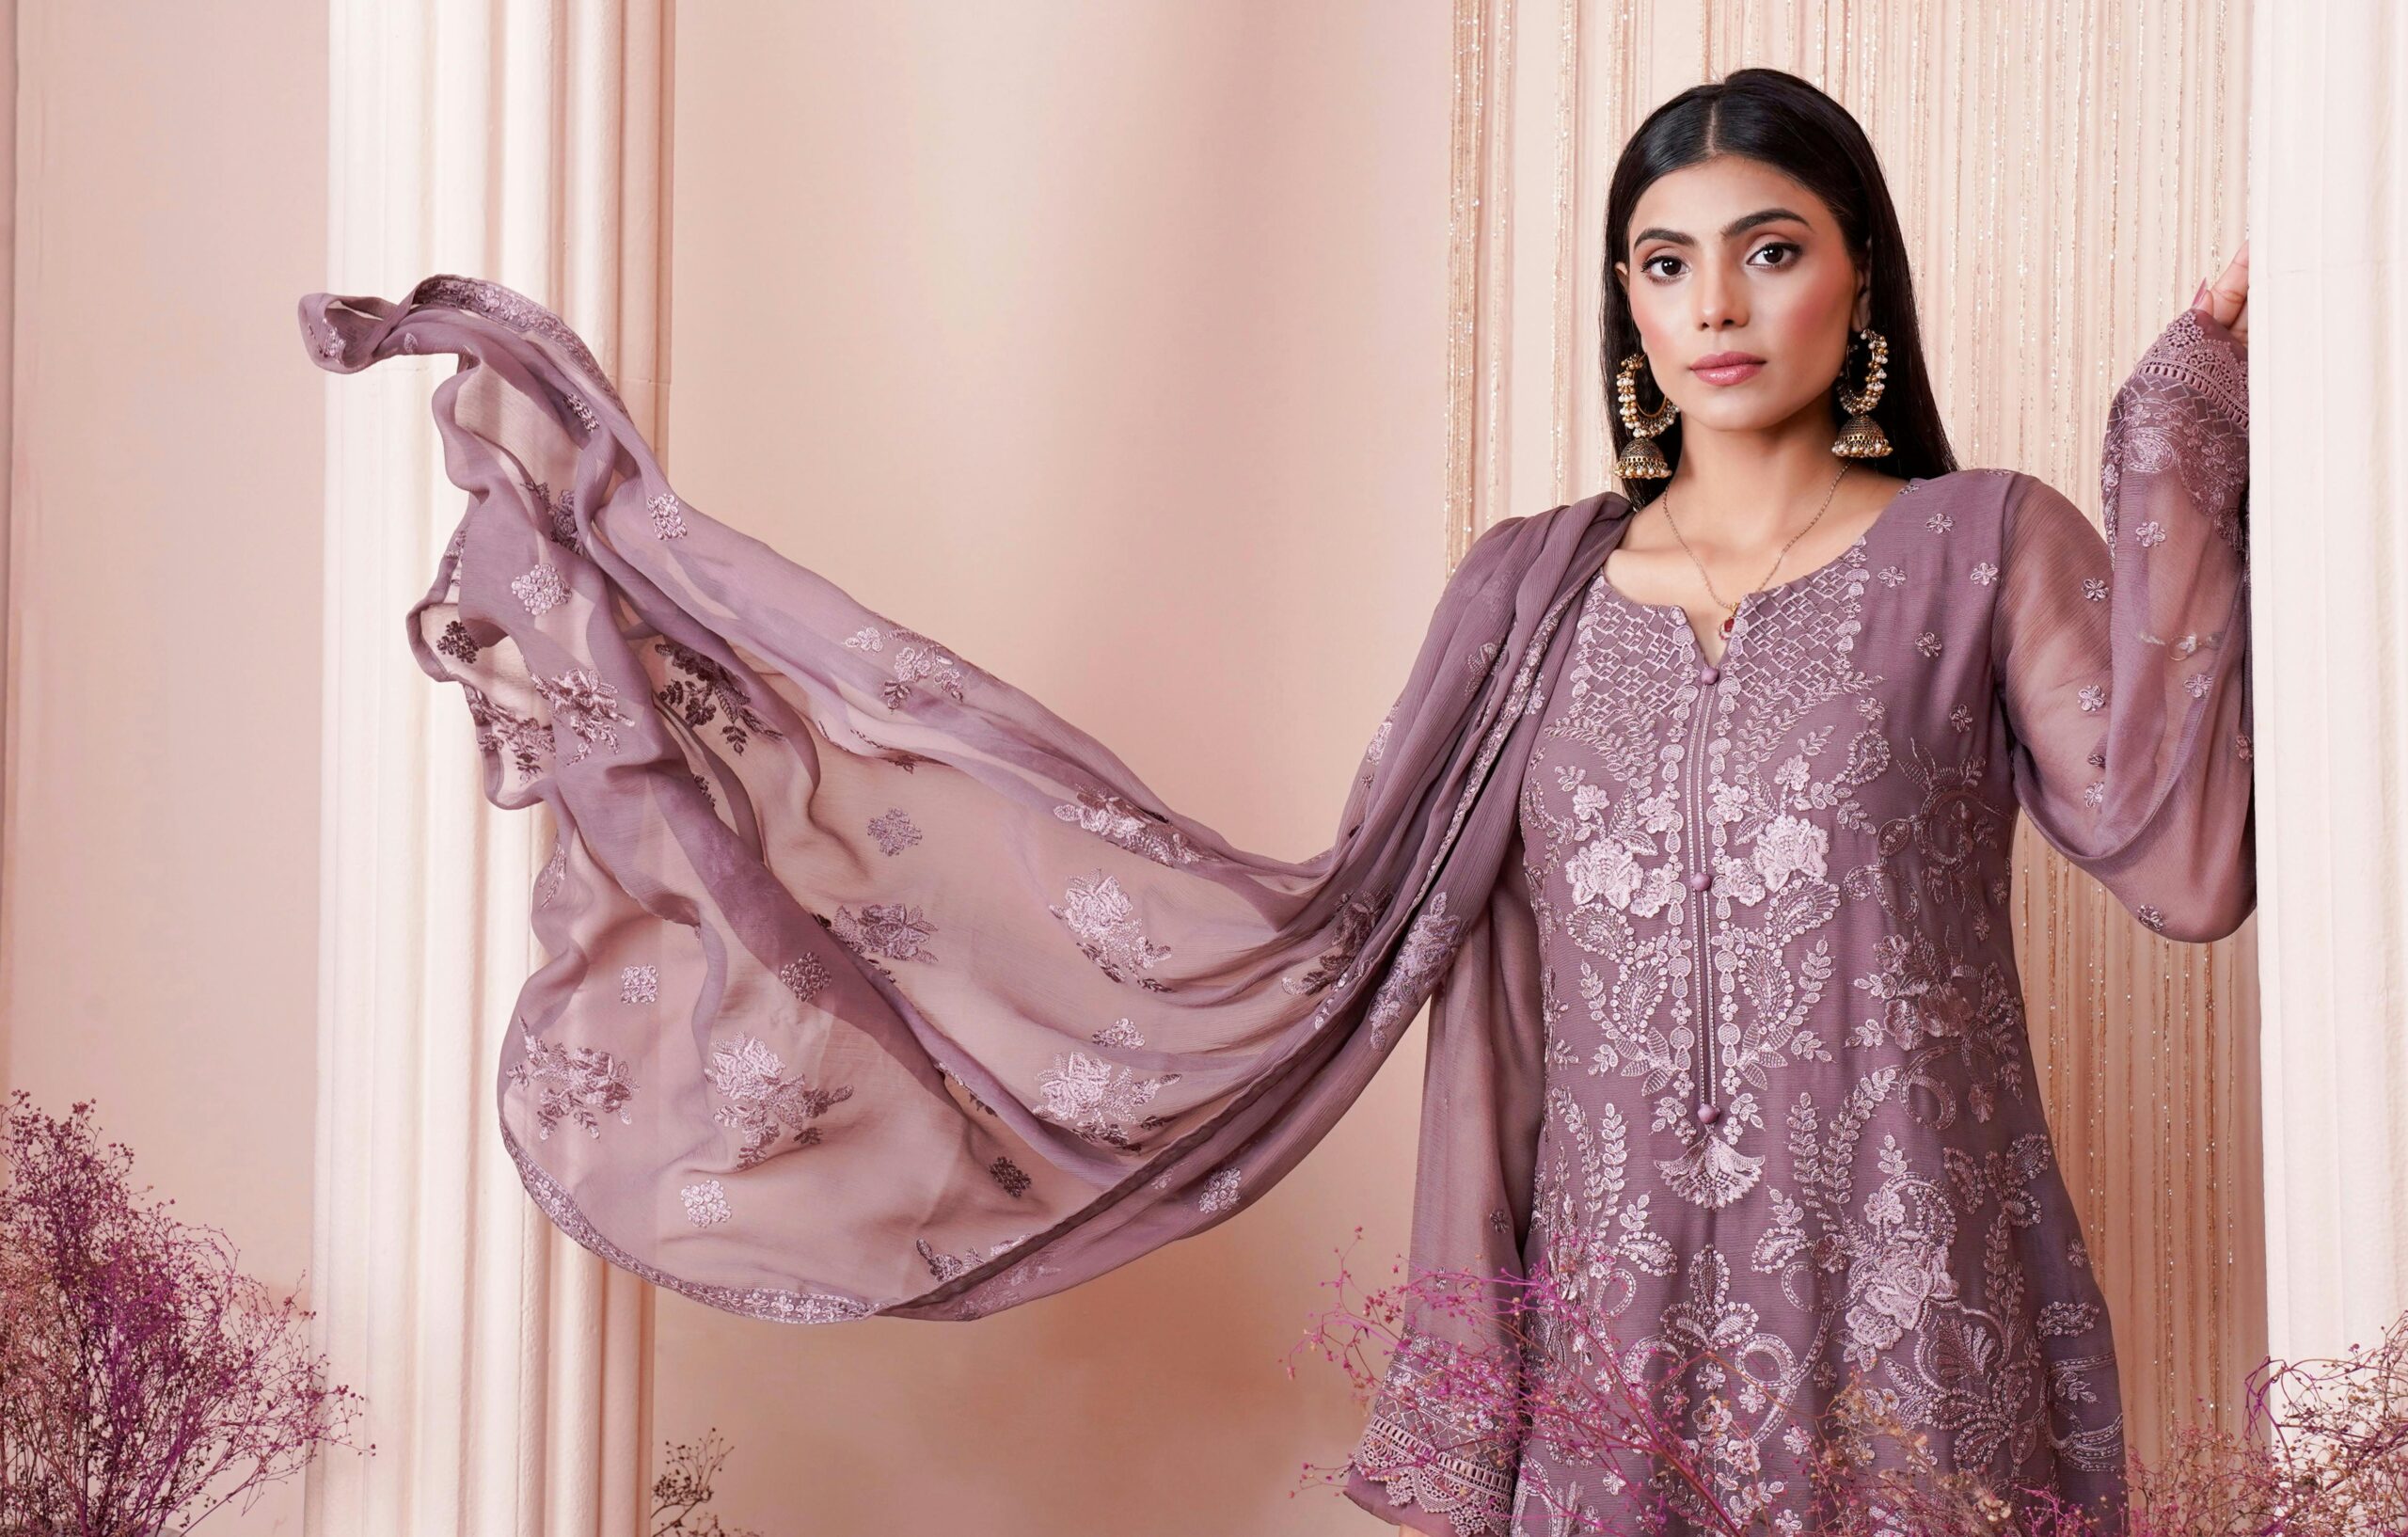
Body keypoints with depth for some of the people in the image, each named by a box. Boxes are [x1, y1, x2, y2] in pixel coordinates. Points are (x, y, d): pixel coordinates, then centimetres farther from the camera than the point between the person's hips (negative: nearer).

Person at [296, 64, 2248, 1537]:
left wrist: (2178, 434, -10)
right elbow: (1351, 921, 5)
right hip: (1614, 1345, 2)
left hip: (1913, 1358, -2)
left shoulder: (1981, 551, 2)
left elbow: (2184, 864, -11)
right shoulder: (1538, 585, 9)